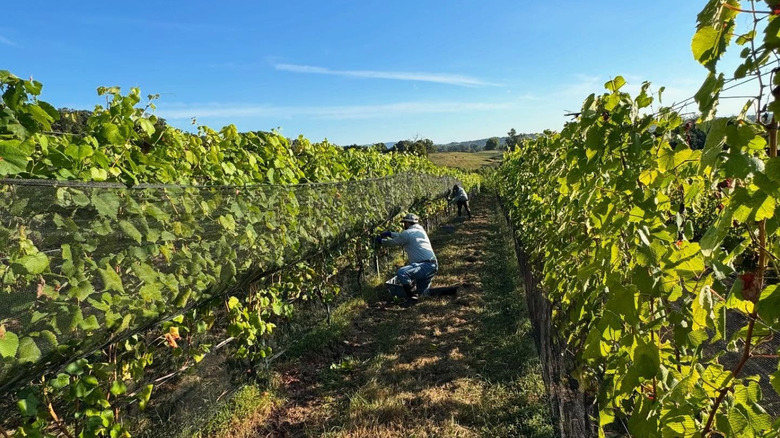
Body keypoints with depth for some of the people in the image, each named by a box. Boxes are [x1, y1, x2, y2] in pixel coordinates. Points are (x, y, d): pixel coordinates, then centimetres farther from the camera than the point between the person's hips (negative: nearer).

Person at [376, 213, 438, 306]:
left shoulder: (408, 233, -9)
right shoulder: (420, 231, 17)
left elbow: (393, 242, 2)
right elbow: (401, 237, 32)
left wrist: (381, 241, 19)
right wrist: (390, 233, 29)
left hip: (425, 265, -10)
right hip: (433, 265, 10)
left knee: (401, 272, -24)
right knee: (423, 292, 21)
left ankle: (411, 298, -12)